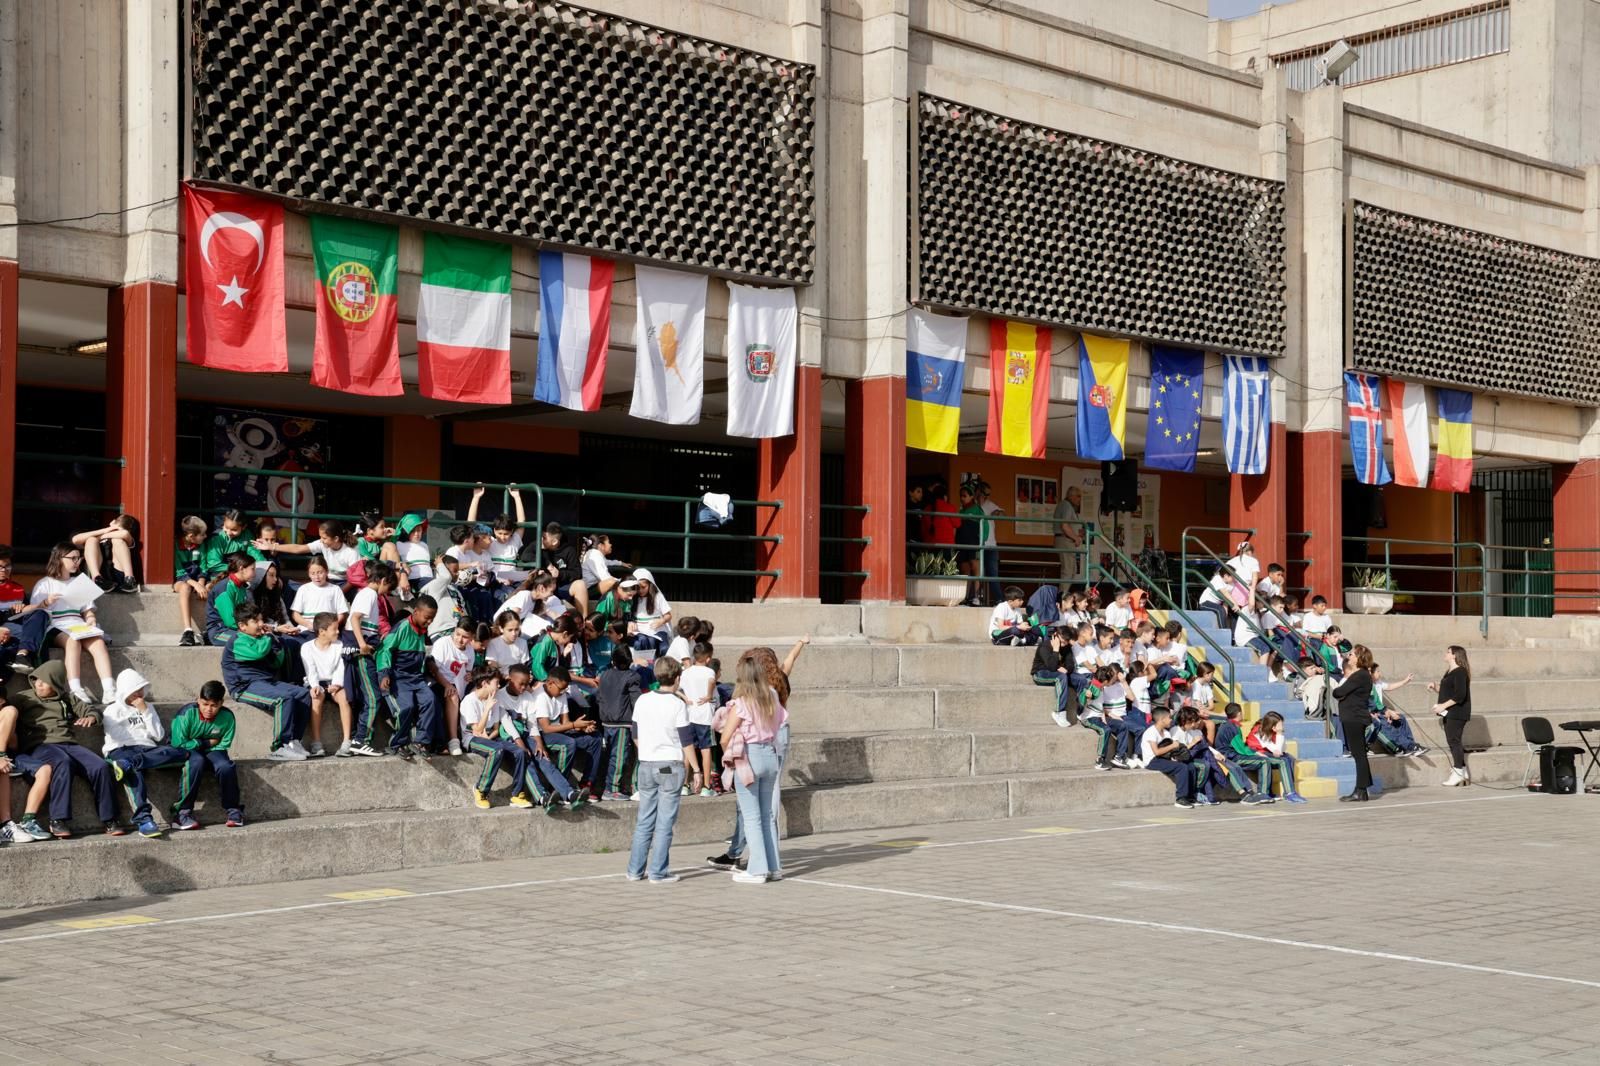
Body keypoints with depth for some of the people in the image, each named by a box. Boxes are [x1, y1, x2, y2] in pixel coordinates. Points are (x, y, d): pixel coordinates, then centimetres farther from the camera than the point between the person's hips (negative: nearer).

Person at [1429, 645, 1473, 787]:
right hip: (1449, 713, 10)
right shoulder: (1449, 673, 17)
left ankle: (1459, 773, -4)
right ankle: (1463, 771, 15)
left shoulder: (1460, 672, -13)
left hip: (1457, 713, -10)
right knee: (1453, 741, 10)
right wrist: (1435, 688, 8)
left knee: (1454, 740, -9)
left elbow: (1460, 695, -21)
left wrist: (1443, 705, -21)